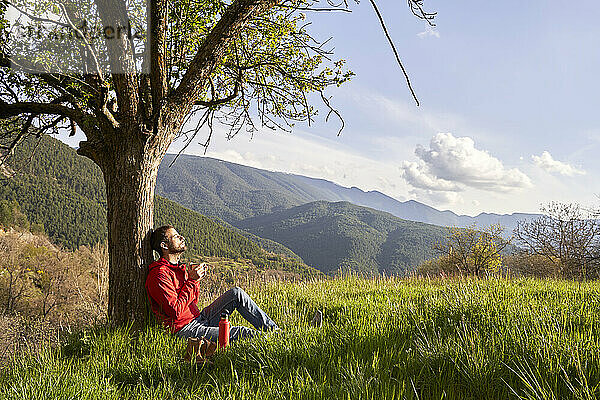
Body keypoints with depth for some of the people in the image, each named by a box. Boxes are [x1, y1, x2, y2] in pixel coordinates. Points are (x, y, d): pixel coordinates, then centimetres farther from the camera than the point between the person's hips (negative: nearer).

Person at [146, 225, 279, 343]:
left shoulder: (179, 267, 16)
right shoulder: (160, 274, -15)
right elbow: (176, 311, -22)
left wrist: (196, 276, 3)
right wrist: (191, 280, -17)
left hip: (199, 318, 9)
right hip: (185, 329, -9)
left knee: (237, 293, -1)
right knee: (243, 333, -22)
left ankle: (275, 330, 1)